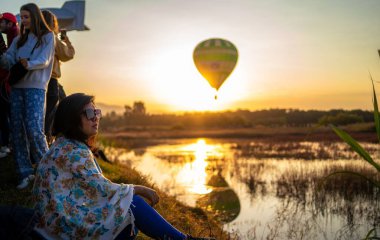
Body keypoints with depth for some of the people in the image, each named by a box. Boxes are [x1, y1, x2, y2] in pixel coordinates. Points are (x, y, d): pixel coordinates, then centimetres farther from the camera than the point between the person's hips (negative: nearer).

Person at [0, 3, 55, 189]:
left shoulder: (47, 36, 4)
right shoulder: (19, 39, 18)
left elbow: (44, 61, -8)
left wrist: (29, 64, -28)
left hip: (35, 87, -5)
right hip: (17, 86, 5)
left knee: (33, 128, -15)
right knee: (16, 130, 0)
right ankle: (26, 173, 6)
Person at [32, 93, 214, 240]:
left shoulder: (69, 146, 12)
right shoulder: (73, 151, -18)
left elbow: (95, 187, 11)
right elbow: (102, 188, -20)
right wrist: (140, 189, -7)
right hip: (65, 222, -9)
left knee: (132, 223, 0)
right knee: (133, 204, -14)